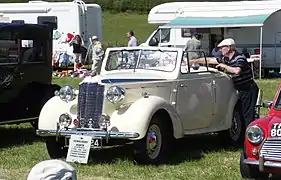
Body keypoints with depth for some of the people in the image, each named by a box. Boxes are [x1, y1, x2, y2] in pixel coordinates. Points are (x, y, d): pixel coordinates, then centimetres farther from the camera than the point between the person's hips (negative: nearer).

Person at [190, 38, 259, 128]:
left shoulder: (240, 58, -17)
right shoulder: (225, 59, 8)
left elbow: (237, 71, -36)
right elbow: (209, 60, 13)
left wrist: (224, 66, -23)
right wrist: (192, 61, 13)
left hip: (249, 89, -9)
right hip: (241, 90, 9)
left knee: (248, 114, -10)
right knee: (241, 113, 11)